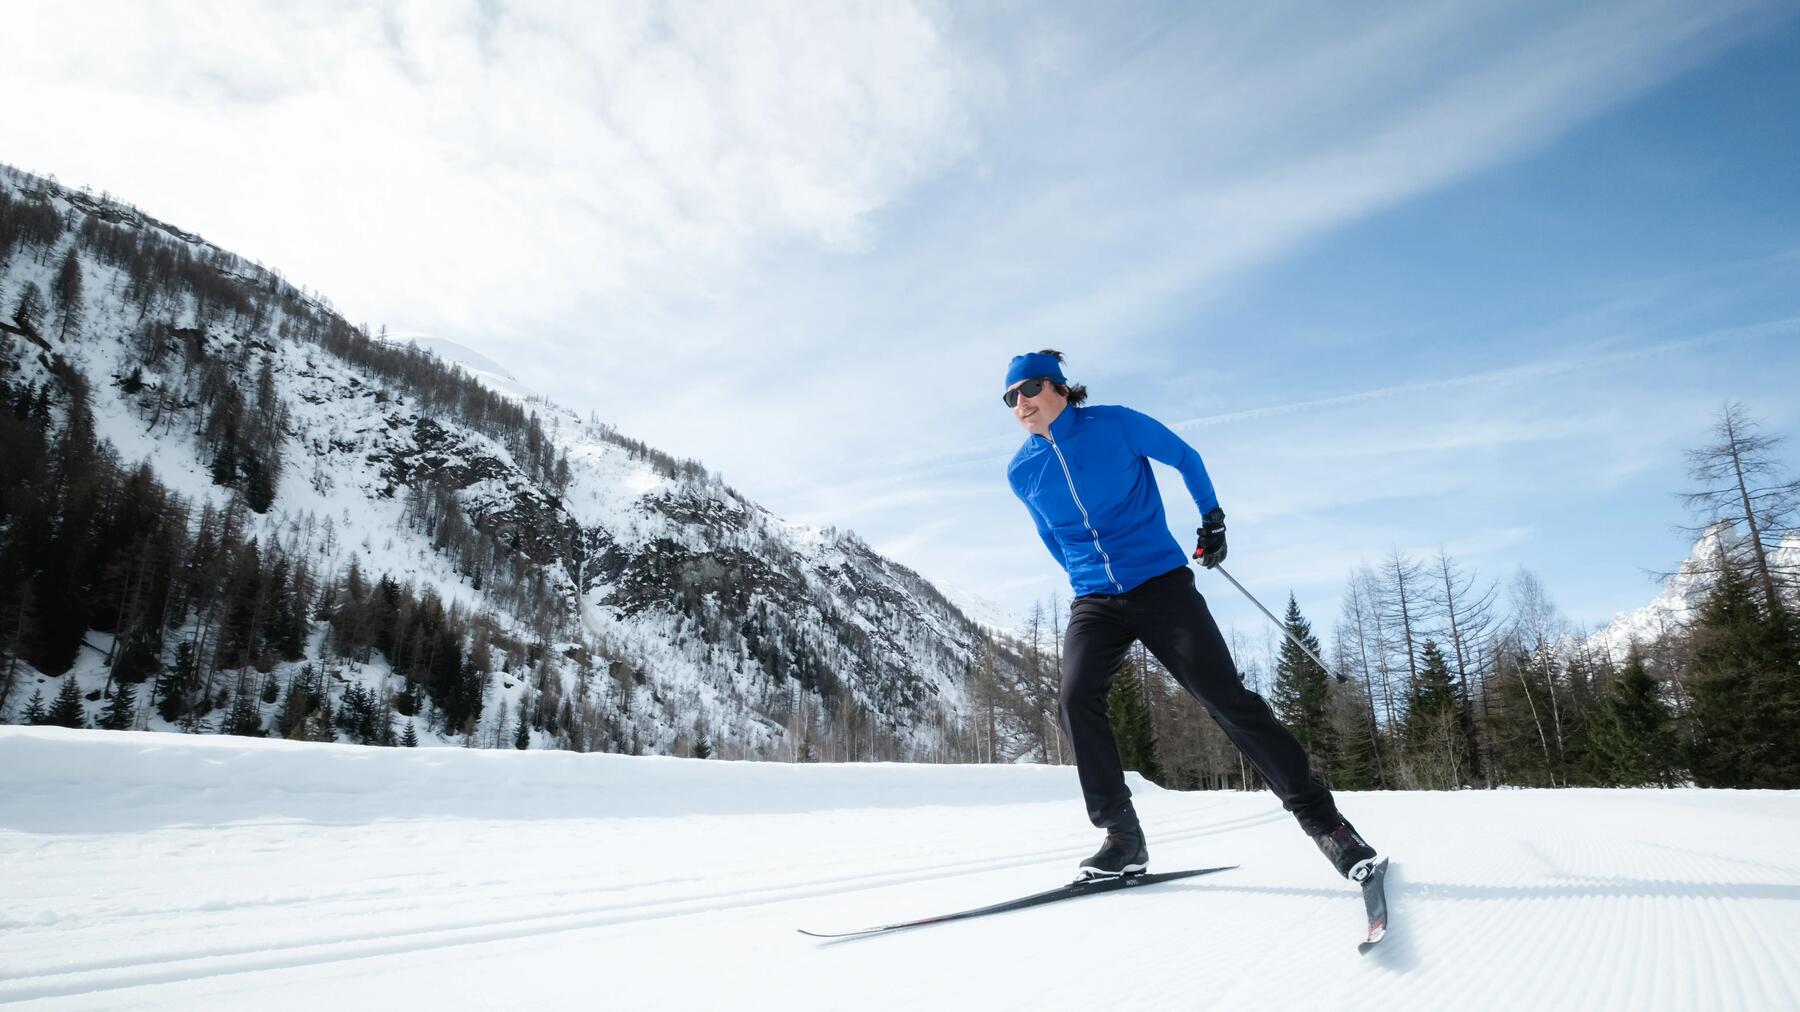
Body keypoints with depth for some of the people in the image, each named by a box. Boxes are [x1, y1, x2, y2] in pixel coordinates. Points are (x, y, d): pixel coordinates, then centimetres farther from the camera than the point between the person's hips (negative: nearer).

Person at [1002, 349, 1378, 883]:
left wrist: (1212, 518, 9)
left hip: (1160, 583, -3)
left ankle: (1320, 817, 5)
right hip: (1093, 601, 3)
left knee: (1226, 698, -8)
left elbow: (1185, 457, 9)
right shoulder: (1021, 472, 4)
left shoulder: (1114, 424, -6)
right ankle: (1122, 835, -11)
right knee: (1076, 697, -22)